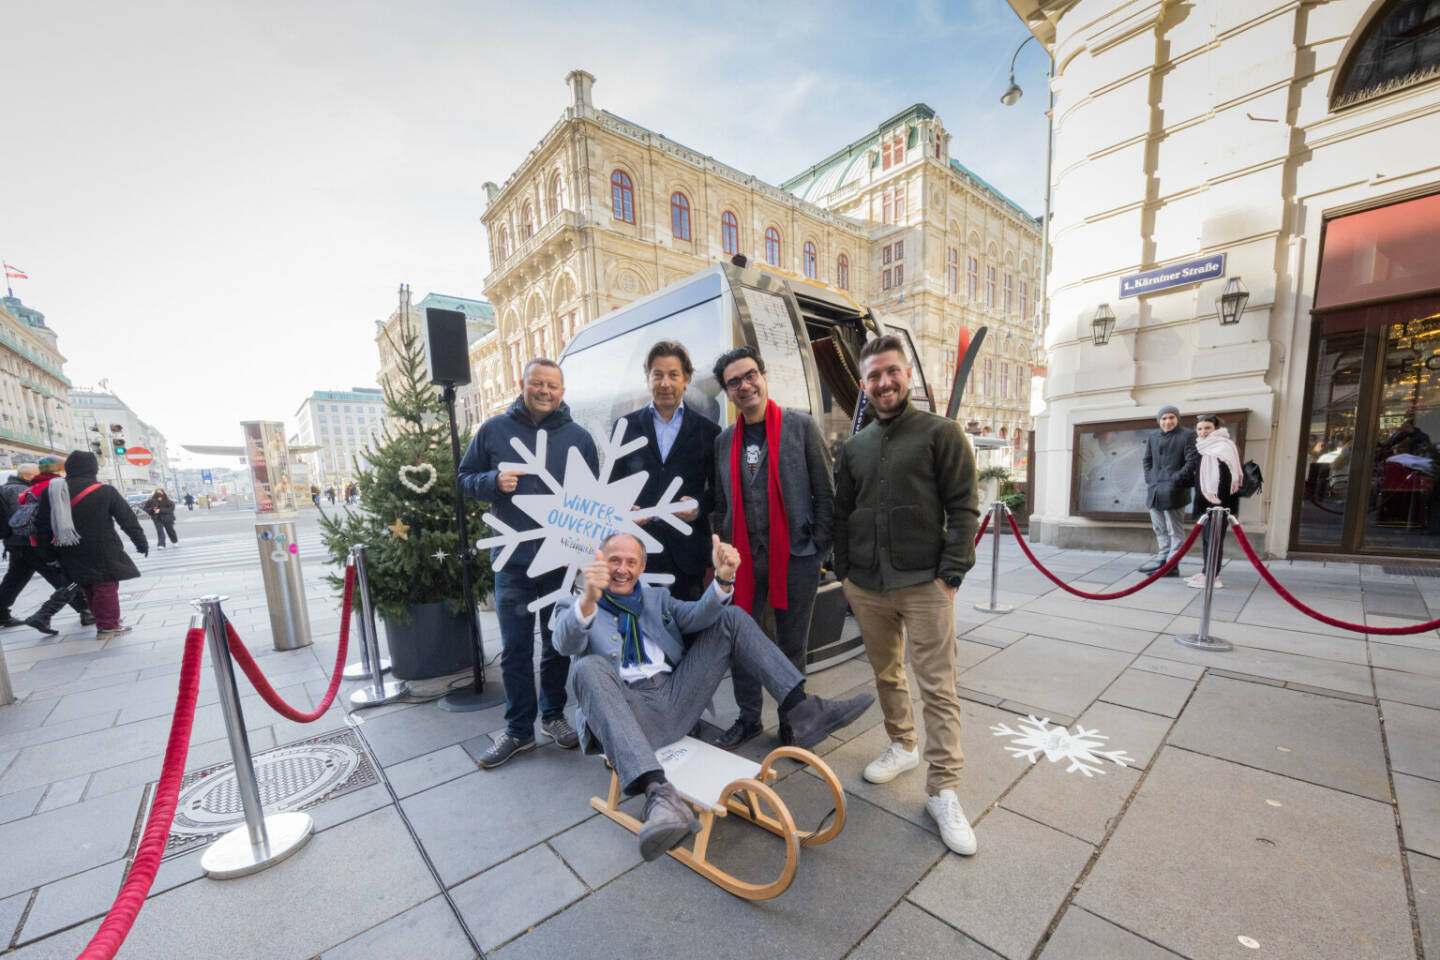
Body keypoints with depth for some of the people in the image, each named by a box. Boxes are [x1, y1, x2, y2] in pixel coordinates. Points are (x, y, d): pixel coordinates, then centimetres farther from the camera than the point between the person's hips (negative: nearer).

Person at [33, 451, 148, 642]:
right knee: (106, 585, 0)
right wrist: (141, 543, 1)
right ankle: (107, 627, 1)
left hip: (71, 554, 6)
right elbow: (127, 519, -7)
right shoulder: (105, 491, -9)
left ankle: (104, 621, 28)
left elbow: (42, 524, 10)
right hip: (102, 551, -5)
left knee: (89, 587, 17)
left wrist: (47, 550, 18)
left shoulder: (51, 491, 5)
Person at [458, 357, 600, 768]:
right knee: (515, 649, 8)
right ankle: (518, 729, 26)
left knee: (558, 643, 14)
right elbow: (466, 478, 9)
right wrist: (493, 481, -13)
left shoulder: (578, 437, 3)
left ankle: (553, 715, 34)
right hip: (513, 561, 0)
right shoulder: (493, 430, 3)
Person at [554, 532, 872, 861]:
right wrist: (588, 600, -38)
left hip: (677, 697, 4)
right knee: (591, 668, -35)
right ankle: (661, 796, -48)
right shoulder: (574, 608, 8)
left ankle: (802, 711, -14)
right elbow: (565, 643, -17)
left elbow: (697, 616, -2)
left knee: (731, 618, -4)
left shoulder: (657, 598, 19)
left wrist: (723, 578, -22)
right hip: (628, 709, -3)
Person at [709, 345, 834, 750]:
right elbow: (721, 505, 13)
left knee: (791, 647, 11)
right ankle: (749, 719, 33)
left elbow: (825, 493, -1)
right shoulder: (724, 440, 9)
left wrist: (820, 547, -5)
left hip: (795, 558, -3)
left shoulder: (800, 426, -1)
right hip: (744, 559, 3)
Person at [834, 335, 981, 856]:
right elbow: (841, 514, 14)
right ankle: (903, 745, 39)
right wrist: (843, 572, 9)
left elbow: (964, 508, -6)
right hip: (865, 587, 4)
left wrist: (951, 574, -12)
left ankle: (943, 789, 15)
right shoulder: (854, 446, 10)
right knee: (886, 673, 18)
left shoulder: (940, 432, -2)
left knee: (938, 687, 1)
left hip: (924, 585, -4)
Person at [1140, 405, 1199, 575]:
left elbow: (1193, 461, -8)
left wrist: (1176, 478, -14)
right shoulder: (1153, 437, 14)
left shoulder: (1186, 436, -3)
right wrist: (1149, 479, 8)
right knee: (1160, 529, 15)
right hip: (1154, 490, 6)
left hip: (1173, 491, -6)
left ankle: (1172, 566, 3)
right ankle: (1162, 558, 26)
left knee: (1175, 531, -1)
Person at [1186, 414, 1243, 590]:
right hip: (1205, 499, 9)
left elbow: (1226, 475, -18)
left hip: (1218, 501, -9)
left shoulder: (1222, 446, -10)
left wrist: (1220, 499, -22)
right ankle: (1205, 572, 19)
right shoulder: (1203, 448, 15)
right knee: (1205, 537, 12)